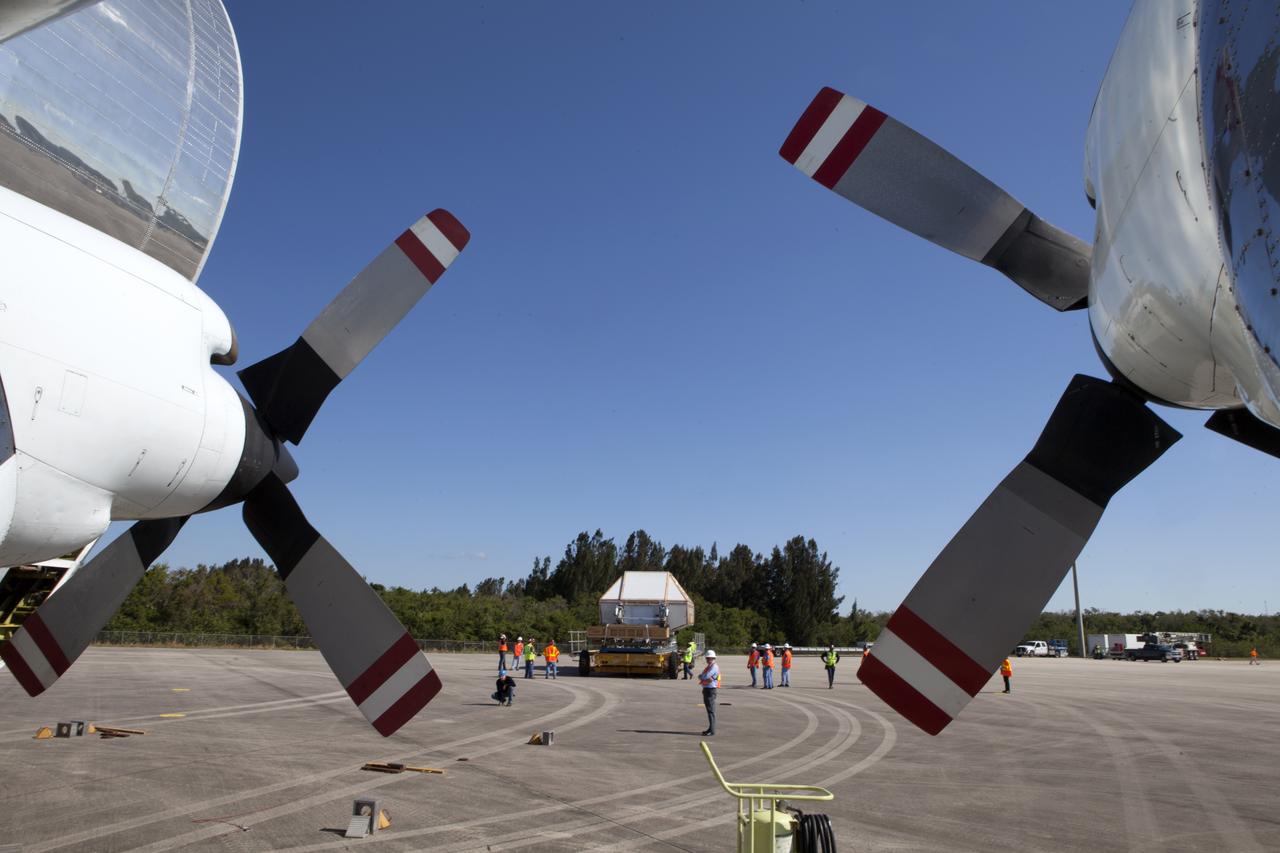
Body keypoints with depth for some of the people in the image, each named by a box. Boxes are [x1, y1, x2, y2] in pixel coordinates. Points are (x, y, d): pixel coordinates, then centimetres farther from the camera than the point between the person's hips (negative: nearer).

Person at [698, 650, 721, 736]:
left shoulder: (714, 667, -14)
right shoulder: (708, 667, 18)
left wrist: (701, 676, -2)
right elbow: (701, 677, 14)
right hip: (706, 689, 10)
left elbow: (705, 677, -21)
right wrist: (705, 678, -6)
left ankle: (712, 731, -7)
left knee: (711, 711, -8)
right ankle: (710, 729, 24)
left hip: (711, 690, -10)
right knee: (709, 710, 16)